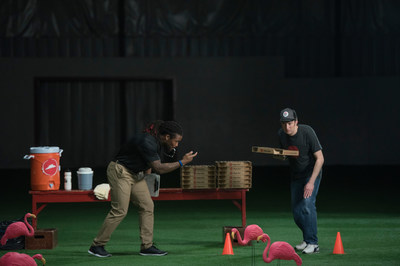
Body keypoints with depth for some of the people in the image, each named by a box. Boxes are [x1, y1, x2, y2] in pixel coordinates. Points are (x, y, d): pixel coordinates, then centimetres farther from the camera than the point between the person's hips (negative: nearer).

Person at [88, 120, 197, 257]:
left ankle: (147, 246, 3)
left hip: (136, 174, 9)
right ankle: (97, 246, -2)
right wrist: (182, 162, -28)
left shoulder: (161, 142, 0)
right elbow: (159, 168, -30)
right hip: (120, 171, -9)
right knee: (120, 211, -11)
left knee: (147, 206, 1)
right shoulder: (147, 142, -29)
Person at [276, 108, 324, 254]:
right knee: (296, 211, 4)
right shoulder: (281, 134, -7)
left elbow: (320, 158, -24)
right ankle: (307, 238, 26)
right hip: (296, 175, 6)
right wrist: (281, 155, -15)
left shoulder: (307, 132, -25)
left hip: (312, 172, -6)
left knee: (307, 205, -21)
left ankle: (313, 243, -15)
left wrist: (311, 182, -30)